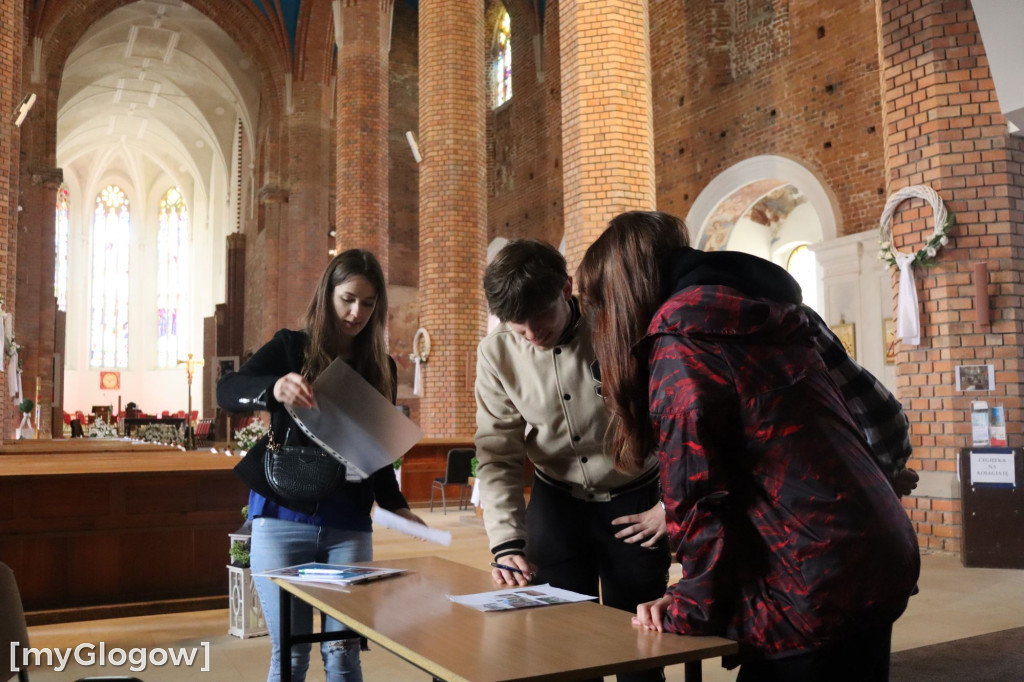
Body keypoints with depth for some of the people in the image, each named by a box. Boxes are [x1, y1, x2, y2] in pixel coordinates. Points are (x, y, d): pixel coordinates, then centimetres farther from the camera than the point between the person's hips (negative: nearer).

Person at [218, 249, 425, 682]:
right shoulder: (290, 347, 0)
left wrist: (395, 504, -5)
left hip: (349, 527, 2)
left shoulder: (381, 368, 8)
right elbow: (226, 390, -16)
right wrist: (273, 389, -37)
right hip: (282, 520, -2)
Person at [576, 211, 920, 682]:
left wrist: (693, 610, -4)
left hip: (814, 589, -8)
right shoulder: (762, 317, 12)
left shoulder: (680, 344, -12)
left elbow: (700, 498, -17)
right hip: (881, 559, 9)